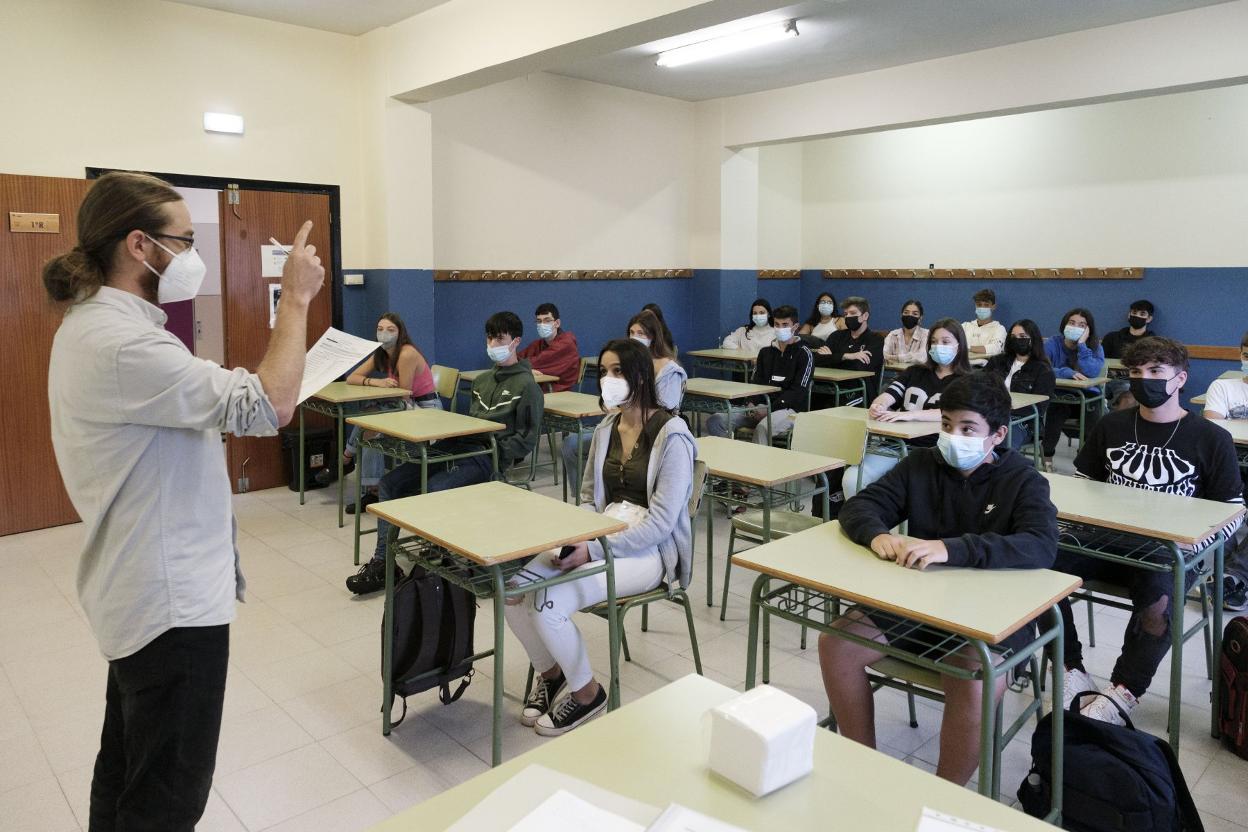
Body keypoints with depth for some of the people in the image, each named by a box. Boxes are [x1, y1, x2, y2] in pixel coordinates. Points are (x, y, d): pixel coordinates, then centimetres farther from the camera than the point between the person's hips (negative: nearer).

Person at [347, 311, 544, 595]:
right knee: (389, 484, -5)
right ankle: (382, 562, 0)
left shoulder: (526, 386, -1)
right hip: (456, 448, 8)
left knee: (433, 489, -34)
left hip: (485, 457, -8)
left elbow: (527, 440, -5)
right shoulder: (483, 379, 23)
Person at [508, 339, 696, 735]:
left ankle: (587, 692, 2)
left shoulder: (671, 435, -12)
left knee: (549, 604, -25)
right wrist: (574, 539, -5)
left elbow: (661, 522, -17)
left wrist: (593, 549, -22)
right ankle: (550, 673, 11)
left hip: (649, 550, -6)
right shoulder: (605, 430, 10)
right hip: (599, 539, 7)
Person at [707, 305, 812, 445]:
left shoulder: (803, 353, 2)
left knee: (762, 428, -40)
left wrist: (769, 410, -16)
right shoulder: (766, 352, 20)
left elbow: (799, 392, -7)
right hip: (761, 405, 6)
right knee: (716, 421, -16)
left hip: (789, 409, -5)